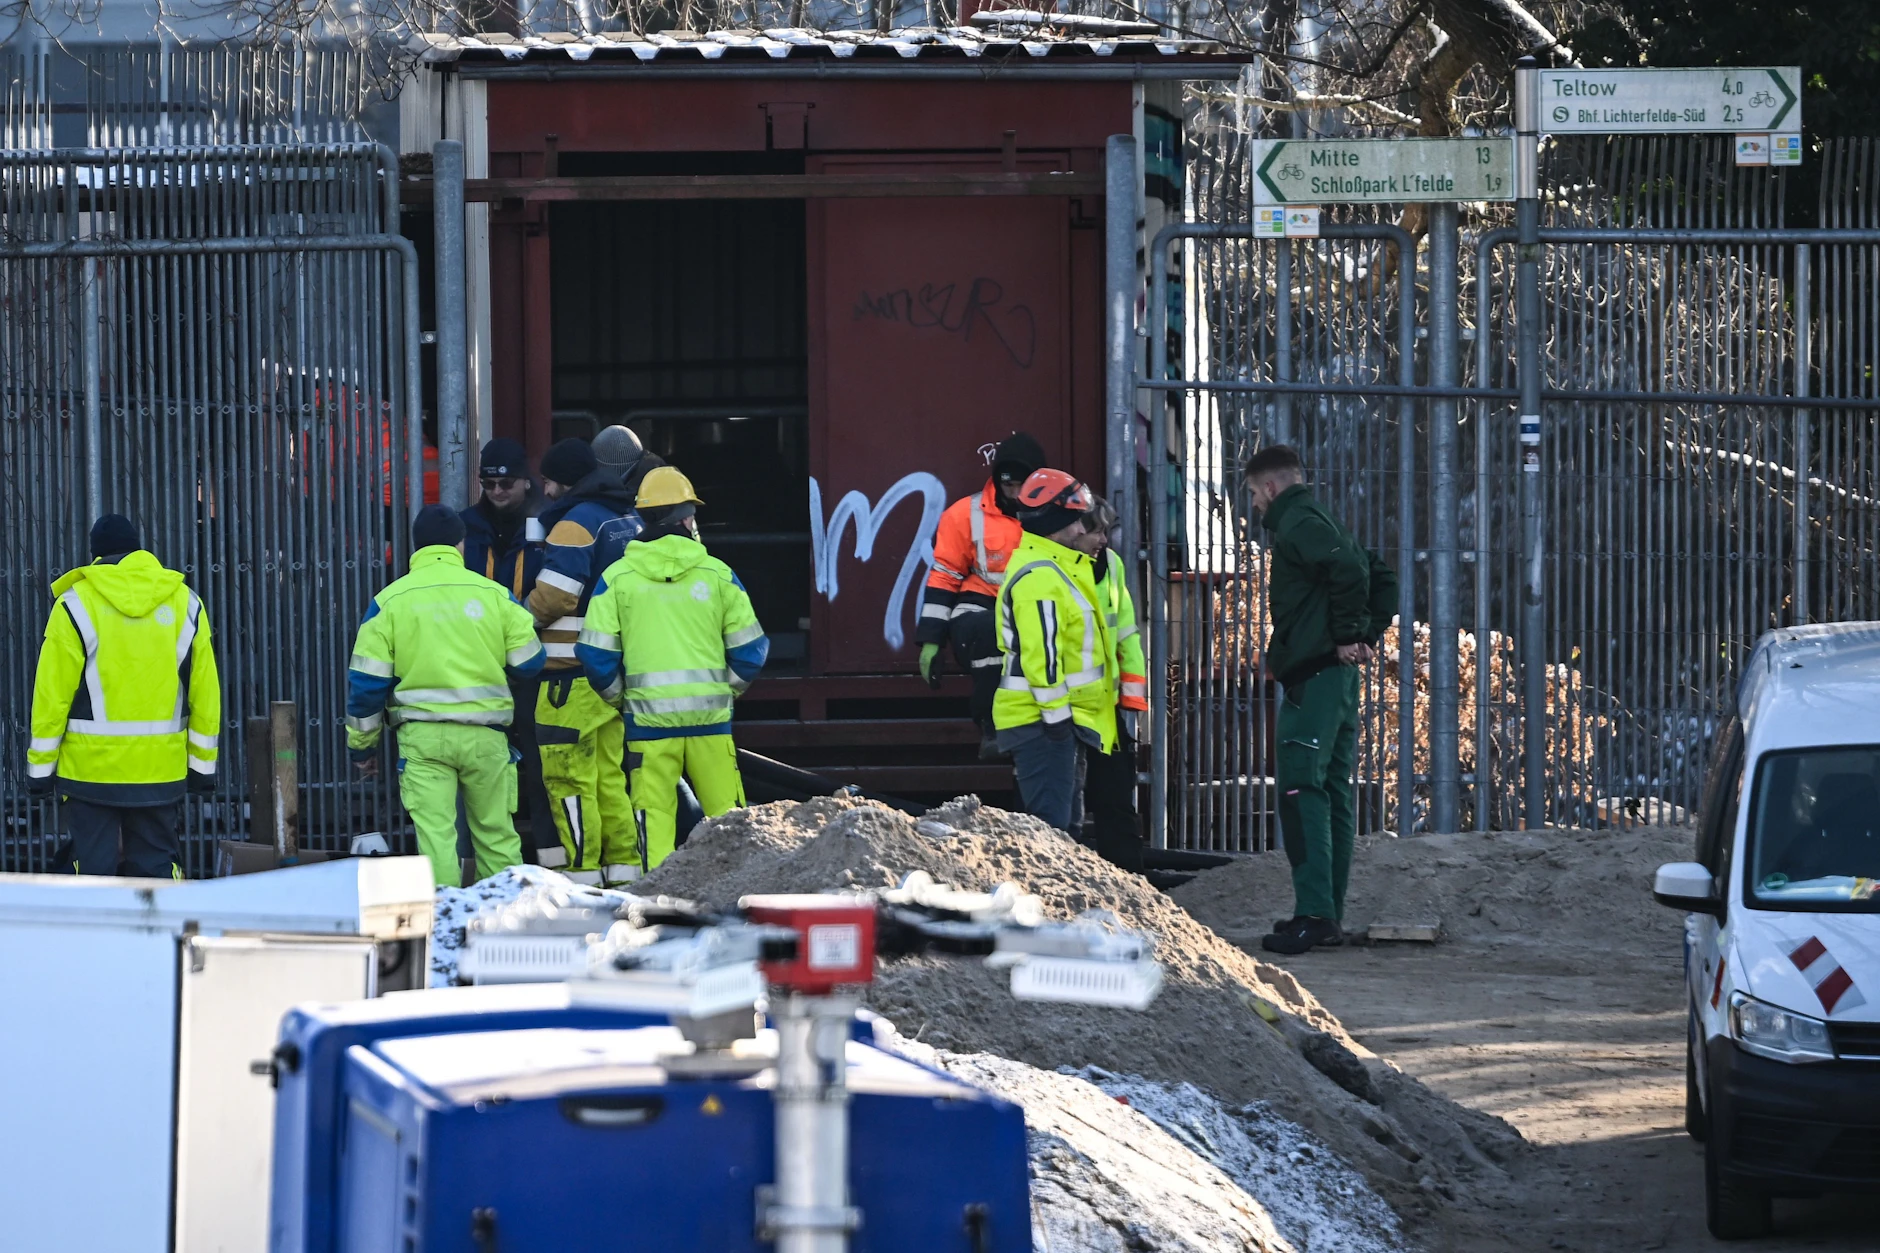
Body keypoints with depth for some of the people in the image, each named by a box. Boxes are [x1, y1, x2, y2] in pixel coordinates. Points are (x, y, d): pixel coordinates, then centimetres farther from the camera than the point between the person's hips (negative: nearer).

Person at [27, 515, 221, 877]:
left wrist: (40, 765, 1)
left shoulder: (75, 605, -4)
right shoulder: (185, 604, 4)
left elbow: (52, 694, -6)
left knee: (94, 870, 4)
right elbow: (205, 693, 6)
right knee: (158, 872, 7)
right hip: (160, 770, 2)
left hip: (91, 769, -2)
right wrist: (202, 764, 13)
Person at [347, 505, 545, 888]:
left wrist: (361, 744, 10)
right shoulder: (494, 595, 3)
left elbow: (366, 681, 1)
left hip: (422, 737, -1)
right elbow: (528, 662, 7)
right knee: (496, 834, 11)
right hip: (485, 734, 1)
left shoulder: (390, 601, 1)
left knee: (434, 832, -4)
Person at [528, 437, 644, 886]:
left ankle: (580, 869, -7)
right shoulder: (629, 520, 16)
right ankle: (624, 863, 13)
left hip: (577, 670, -9)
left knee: (568, 770, -6)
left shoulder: (575, 525, -12)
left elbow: (553, 596, -17)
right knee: (611, 772, 13)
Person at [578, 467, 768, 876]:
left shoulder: (617, 577, -1)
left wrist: (620, 698, 14)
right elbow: (749, 650, 3)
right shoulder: (717, 574, 0)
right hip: (709, 718, 0)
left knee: (654, 815, 4)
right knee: (726, 814, 6)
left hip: (648, 717, 0)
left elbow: (596, 655, -2)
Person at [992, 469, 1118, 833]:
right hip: (1044, 720, -11)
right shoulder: (1039, 577, -16)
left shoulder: (1048, 569, 19)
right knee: (1050, 821, -14)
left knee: (1066, 819, 14)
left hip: (1058, 718, 11)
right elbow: (1040, 652, -23)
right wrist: (1056, 713, -22)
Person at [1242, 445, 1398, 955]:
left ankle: (1314, 915, -20)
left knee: (1301, 790, -13)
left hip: (1313, 678, -10)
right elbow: (1382, 580, 27)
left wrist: (1349, 634, -16)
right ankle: (1329, 917, 14)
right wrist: (1368, 636, 16)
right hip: (1339, 679, 10)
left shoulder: (1296, 526, -9)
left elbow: (1349, 570, -26)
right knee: (1333, 794, 11)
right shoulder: (1315, 522, 22)